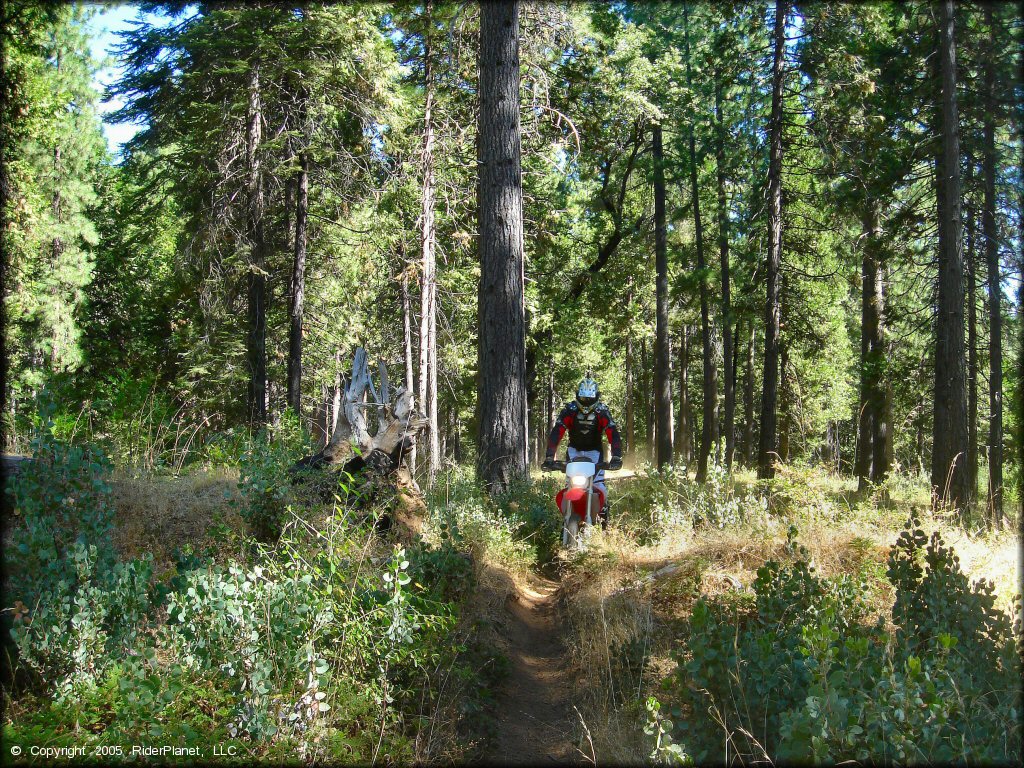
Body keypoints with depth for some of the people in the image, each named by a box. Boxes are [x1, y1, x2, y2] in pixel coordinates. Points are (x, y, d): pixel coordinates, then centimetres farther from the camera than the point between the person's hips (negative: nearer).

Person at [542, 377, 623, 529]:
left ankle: (604, 520, 4)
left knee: (599, 487, -15)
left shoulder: (602, 411, -21)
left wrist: (616, 457, -44)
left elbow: (613, 434, -29)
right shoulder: (569, 410, -21)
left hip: (594, 451, -1)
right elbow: (556, 433, -28)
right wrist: (549, 458, -39)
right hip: (574, 450, 1)